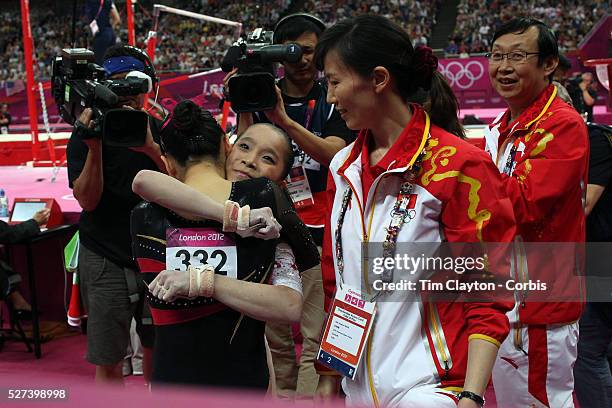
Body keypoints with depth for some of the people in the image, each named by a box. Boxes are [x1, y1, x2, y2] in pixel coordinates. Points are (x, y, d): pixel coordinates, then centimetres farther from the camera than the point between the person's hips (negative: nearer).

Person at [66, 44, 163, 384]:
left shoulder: (160, 131, 6)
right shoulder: (87, 133, -3)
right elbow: (87, 200, -12)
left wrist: (151, 148, -24)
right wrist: (94, 147, -25)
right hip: (106, 260, -2)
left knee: (158, 347, 10)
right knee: (108, 363, -1)